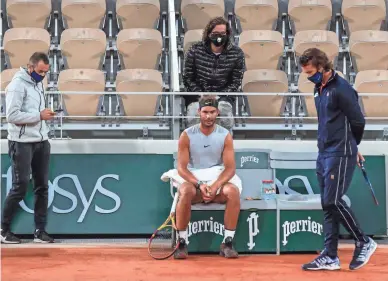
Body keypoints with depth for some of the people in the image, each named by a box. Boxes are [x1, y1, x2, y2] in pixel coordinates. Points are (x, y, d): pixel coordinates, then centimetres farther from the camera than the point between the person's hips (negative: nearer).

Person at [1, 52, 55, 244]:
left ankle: (40, 231, 12)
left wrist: (45, 114, 3)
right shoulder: (17, 84, -12)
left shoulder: (38, 83, 14)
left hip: (41, 142, 8)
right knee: (20, 186, -5)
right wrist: (39, 115, -18)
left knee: (42, 186, 6)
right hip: (22, 143, -8)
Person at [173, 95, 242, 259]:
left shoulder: (225, 136, 1)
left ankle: (228, 243, -24)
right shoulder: (187, 135, -1)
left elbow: (230, 168, -5)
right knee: (185, 191, -36)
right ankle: (181, 243, -26)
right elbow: (182, 168, -5)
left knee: (233, 191, -33)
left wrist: (215, 186, -23)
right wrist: (199, 184, -23)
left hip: (219, 179, 1)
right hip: (193, 179, -1)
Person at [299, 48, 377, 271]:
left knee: (333, 201, -10)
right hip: (324, 154, 9)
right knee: (327, 205, 8)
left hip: (340, 155, -9)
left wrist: (351, 147, 5)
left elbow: (358, 122, -11)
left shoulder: (341, 89, -13)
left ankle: (364, 243, 7)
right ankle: (330, 257, 12)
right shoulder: (319, 89, 14)